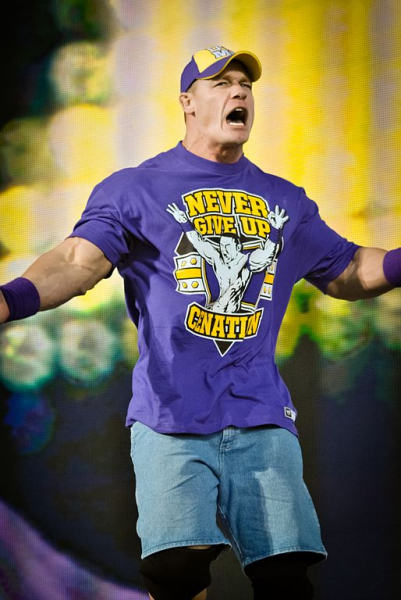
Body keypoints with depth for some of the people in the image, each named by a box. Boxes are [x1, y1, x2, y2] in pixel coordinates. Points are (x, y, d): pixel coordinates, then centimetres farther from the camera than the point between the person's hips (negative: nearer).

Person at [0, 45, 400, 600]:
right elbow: (79, 261, -8)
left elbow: (346, 274, 28)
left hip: (262, 416, 4)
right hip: (171, 416, -3)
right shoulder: (136, 190, 6)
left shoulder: (286, 202, 20)